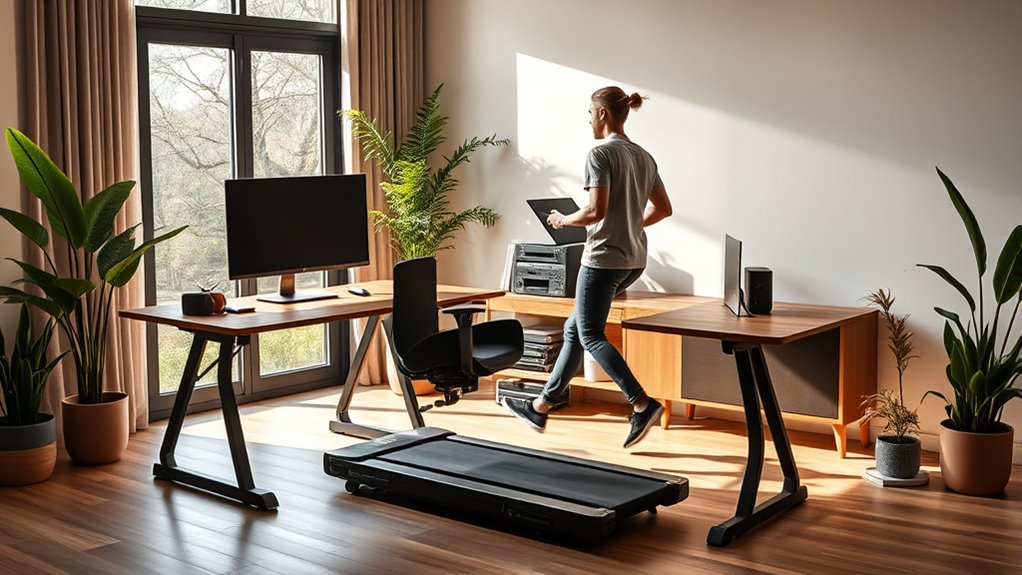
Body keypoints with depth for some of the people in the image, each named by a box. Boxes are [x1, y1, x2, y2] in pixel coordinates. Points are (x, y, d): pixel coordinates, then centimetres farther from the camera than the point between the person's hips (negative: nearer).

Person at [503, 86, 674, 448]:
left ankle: (642, 404, -14)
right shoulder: (644, 157, 13)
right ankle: (541, 408, 20)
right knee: (575, 328, 14)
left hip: (604, 257, -9)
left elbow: (595, 211, -20)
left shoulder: (601, 154, -12)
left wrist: (563, 220, -3)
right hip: (634, 259, 9)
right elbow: (663, 208, 16)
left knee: (590, 336, -2)